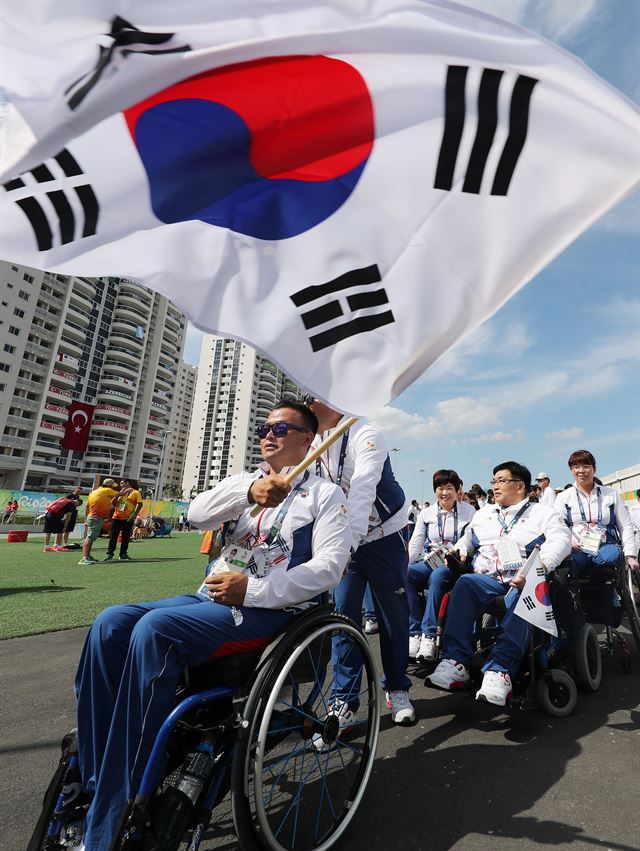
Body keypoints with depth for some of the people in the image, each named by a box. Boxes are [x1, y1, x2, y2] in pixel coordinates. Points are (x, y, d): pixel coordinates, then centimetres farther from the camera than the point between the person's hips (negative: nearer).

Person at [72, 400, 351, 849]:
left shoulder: (324, 493, 1)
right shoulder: (246, 480, 16)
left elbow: (330, 566, -12)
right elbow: (198, 514, -2)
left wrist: (252, 589, -19)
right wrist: (250, 490, -21)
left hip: (274, 610, -6)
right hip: (218, 595, 6)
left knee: (154, 630, -26)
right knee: (111, 624, -12)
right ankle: (90, 783, -3)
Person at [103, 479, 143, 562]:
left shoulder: (136, 492, 1)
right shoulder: (120, 493, 16)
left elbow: (140, 504, -7)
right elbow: (113, 504, 10)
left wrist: (134, 515, -16)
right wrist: (118, 495, 0)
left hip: (128, 519, -4)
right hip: (117, 517, 4)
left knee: (126, 536, 3)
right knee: (113, 536, 3)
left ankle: (123, 553, 13)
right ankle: (110, 553, 9)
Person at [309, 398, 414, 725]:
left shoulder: (364, 436, -21)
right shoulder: (311, 443, 0)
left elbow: (362, 490, -33)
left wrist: (346, 544, -42)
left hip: (384, 537, -4)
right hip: (343, 540, 4)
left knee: (393, 616, 7)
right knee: (343, 613, 1)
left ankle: (397, 689, 29)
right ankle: (345, 699, 15)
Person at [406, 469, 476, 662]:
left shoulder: (469, 512, 5)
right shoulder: (426, 513, 12)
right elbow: (414, 545, 7)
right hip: (428, 562, 3)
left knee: (437, 576, -37)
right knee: (404, 575, -28)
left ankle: (429, 635, -29)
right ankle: (414, 633, -22)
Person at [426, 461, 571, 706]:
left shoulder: (541, 513, 13)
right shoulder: (483, 513, 27)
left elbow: (561, 540, -5)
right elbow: (466, 539, 34)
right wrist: (457, 552, 9)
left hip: (524, 581, -3)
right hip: (488, 580, 3)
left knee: (523, 595, -37)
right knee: (465, 582, -29)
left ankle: (499, 669, -43)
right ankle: (456, 662, -35)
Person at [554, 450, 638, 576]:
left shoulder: (611, 494, 17)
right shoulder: (563, 497, 13)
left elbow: (625, 526, 16)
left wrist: (630, 555, 5)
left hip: (604, 547, 1)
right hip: (575, 549, 0)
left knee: (612, 555, -37)